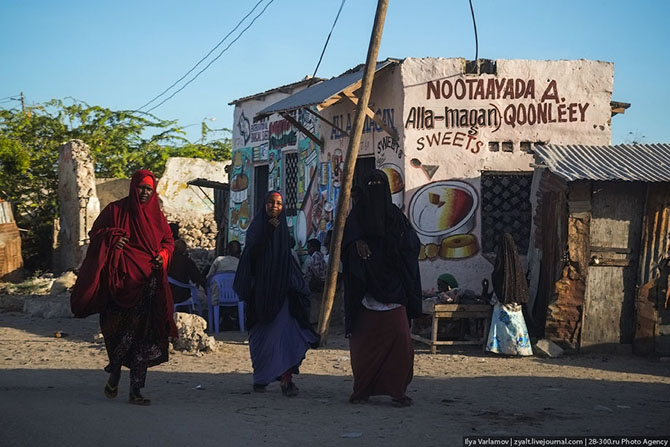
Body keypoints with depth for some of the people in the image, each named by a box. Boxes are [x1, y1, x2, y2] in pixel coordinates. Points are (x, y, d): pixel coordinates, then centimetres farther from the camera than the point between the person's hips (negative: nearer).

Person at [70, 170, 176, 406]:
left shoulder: (157, 215, 14)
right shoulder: (115, 210, 4)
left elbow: (168, 241, 22)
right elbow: (96, 233, 7)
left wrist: (162, 256, 1)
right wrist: (112, 238, -12)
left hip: (147, 283, 3)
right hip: (121, 281, -3)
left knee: (143, 335, -2)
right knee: (120, 331, -10)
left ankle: (136, 390, 1)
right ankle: (115, 375, 18)